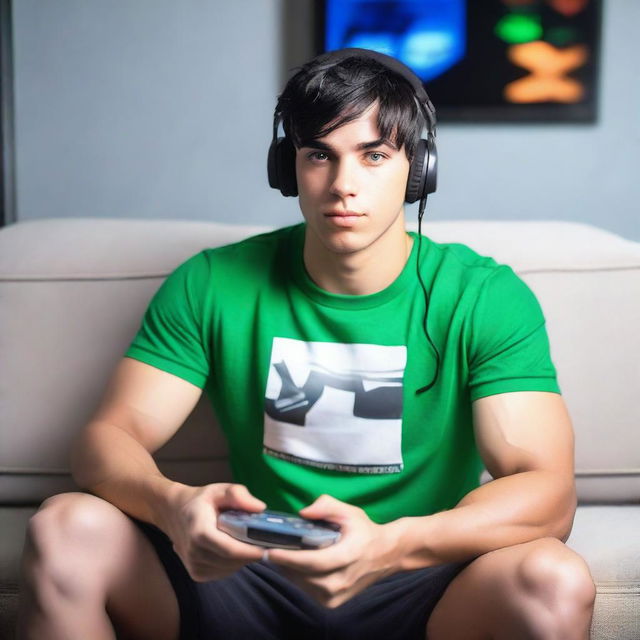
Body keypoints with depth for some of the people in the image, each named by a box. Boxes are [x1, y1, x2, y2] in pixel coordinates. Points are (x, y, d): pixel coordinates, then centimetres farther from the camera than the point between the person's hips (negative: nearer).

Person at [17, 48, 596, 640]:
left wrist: (391, 545, -36)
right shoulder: (211, 286, 0)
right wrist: (172, 505, -30)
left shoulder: (487, 298, -6)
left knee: (556, 581, -32)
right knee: (65, 529, -20)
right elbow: (110, 435, -4)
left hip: (416, 586, -1)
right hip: (249, 576, 2)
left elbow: (549, 491, -16)